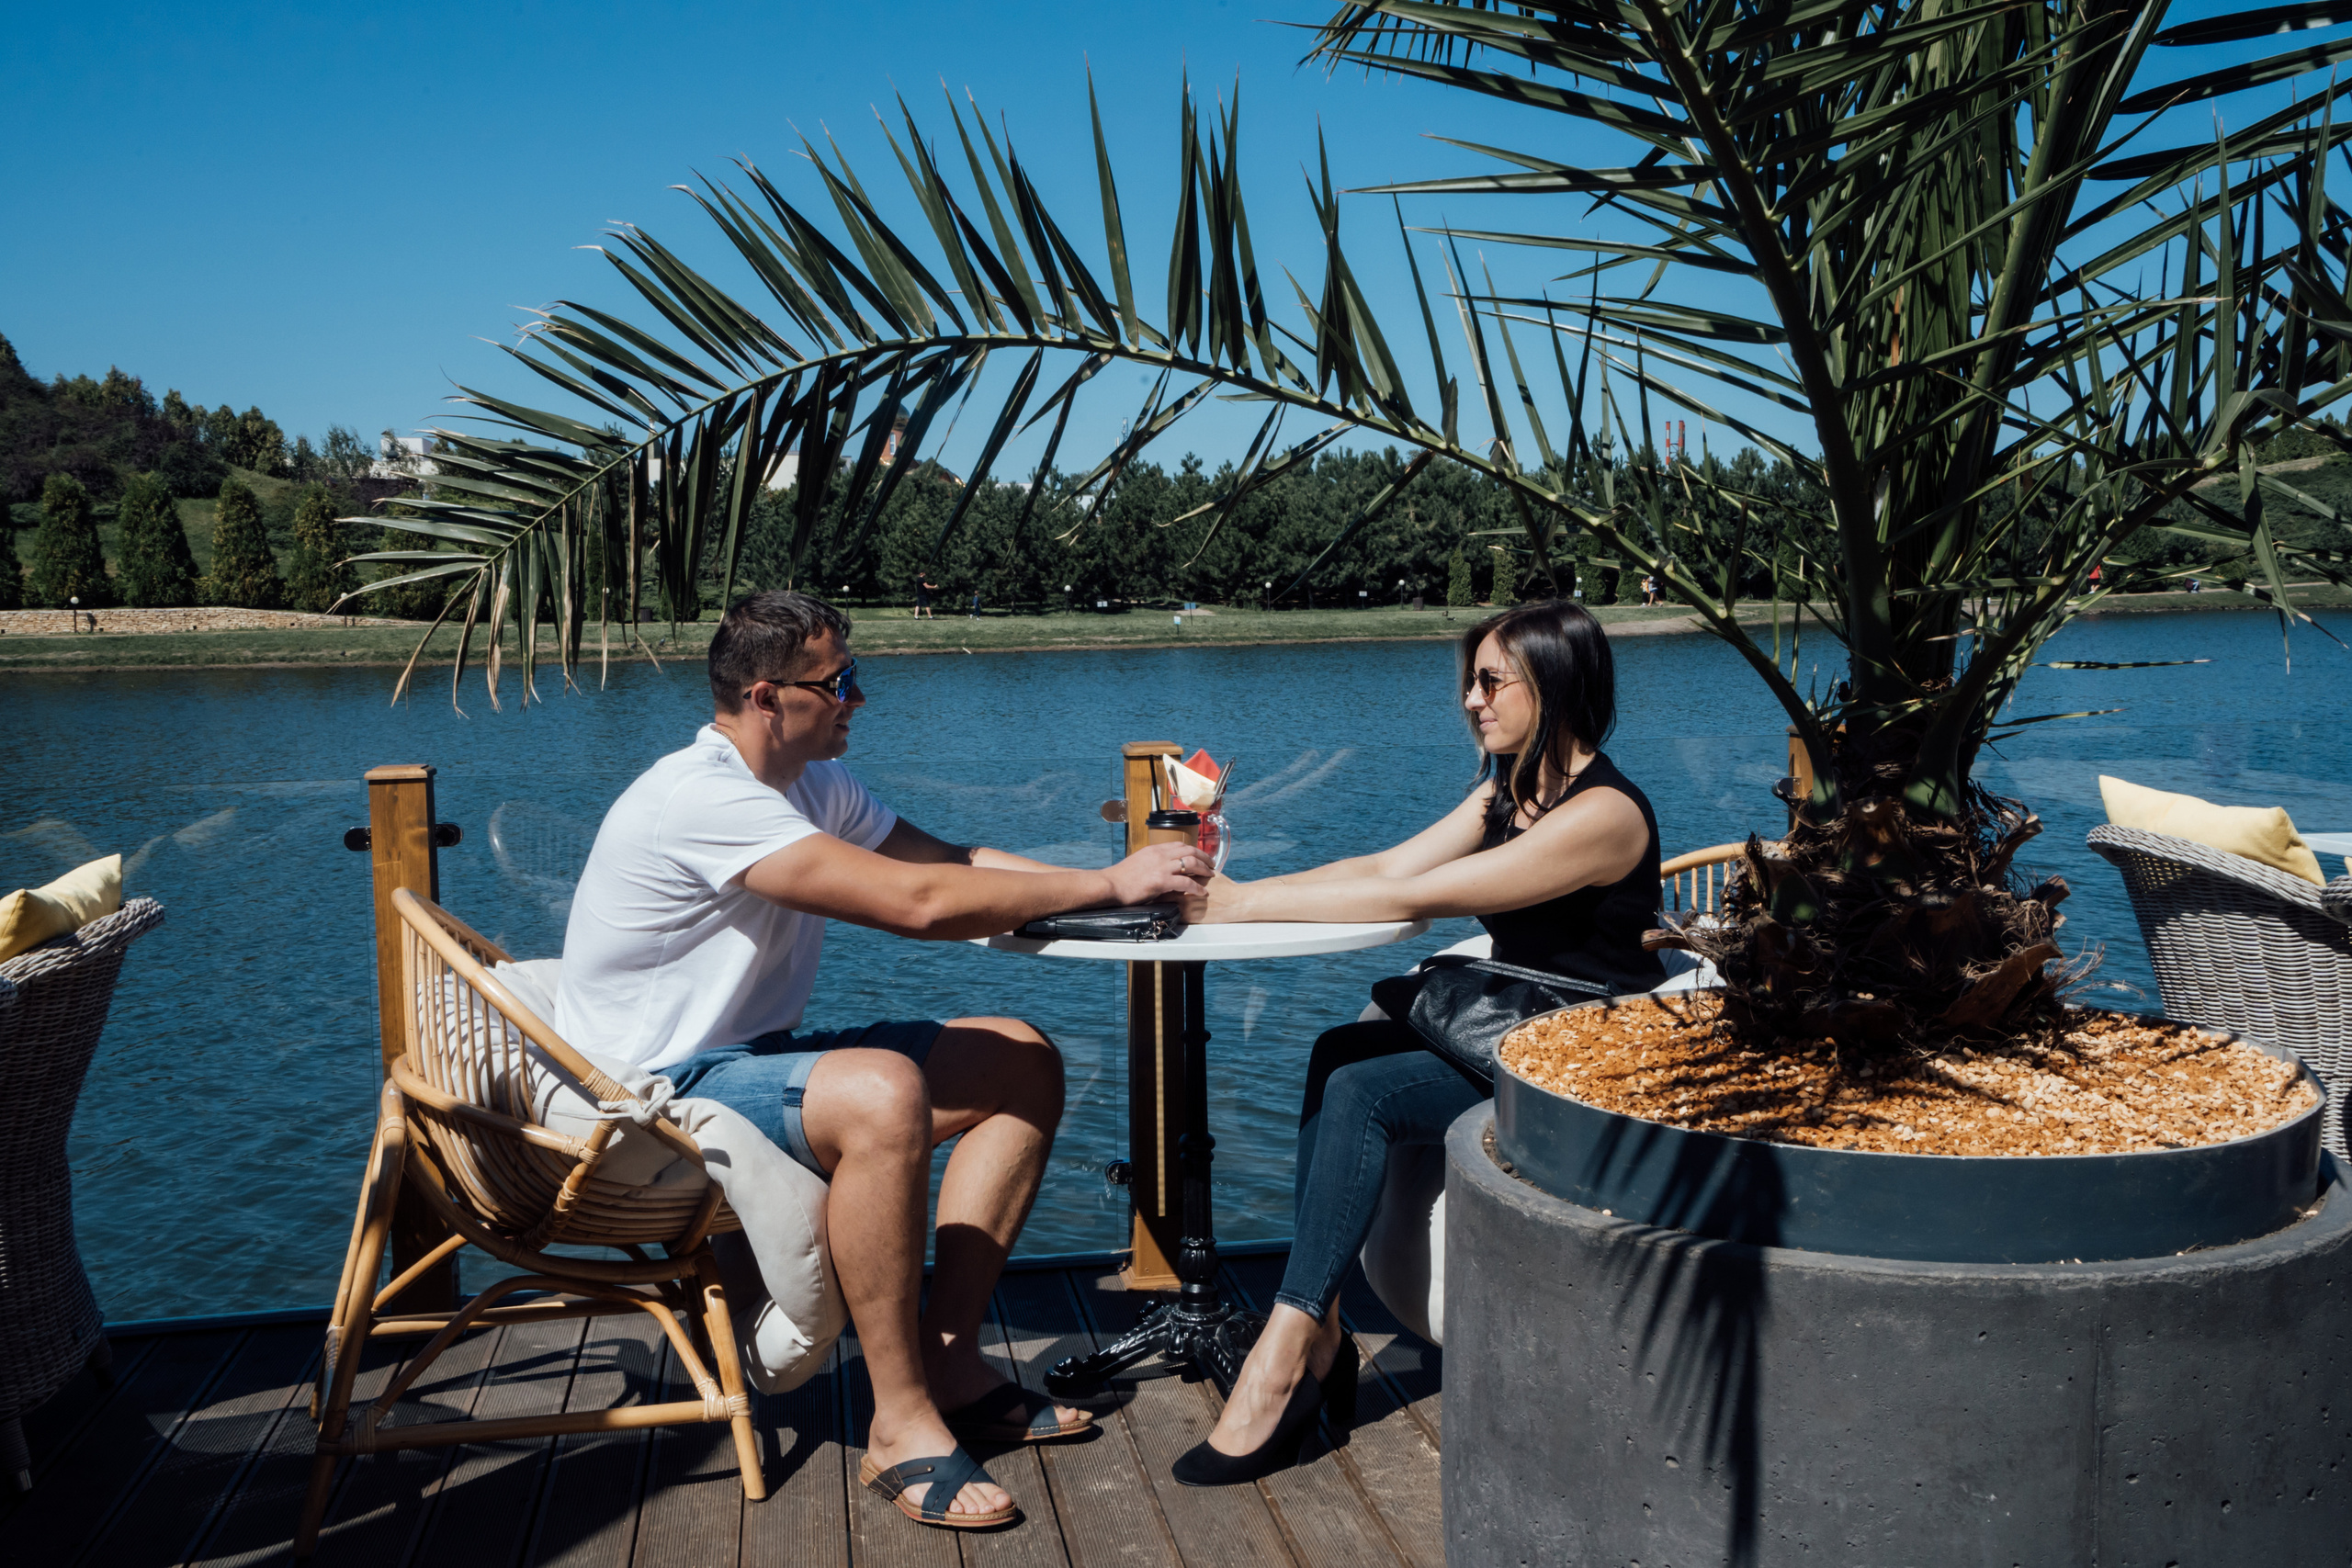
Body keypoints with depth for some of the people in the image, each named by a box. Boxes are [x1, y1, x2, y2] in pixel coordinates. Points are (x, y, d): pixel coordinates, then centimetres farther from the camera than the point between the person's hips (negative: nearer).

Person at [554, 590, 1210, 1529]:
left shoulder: (812, 783, 8)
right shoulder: (702, 798, -24)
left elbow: (949, 860, 7)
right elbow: (917, 902, -31)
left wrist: (1118, 880, -7)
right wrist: (1107, 886, -23)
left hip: (755, 1056, 10)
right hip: (654, 1092, -10)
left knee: (1021, 1064, 1)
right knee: (881, 1092, -38)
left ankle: (948, 1359, -2)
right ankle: (900, 1425, -24)